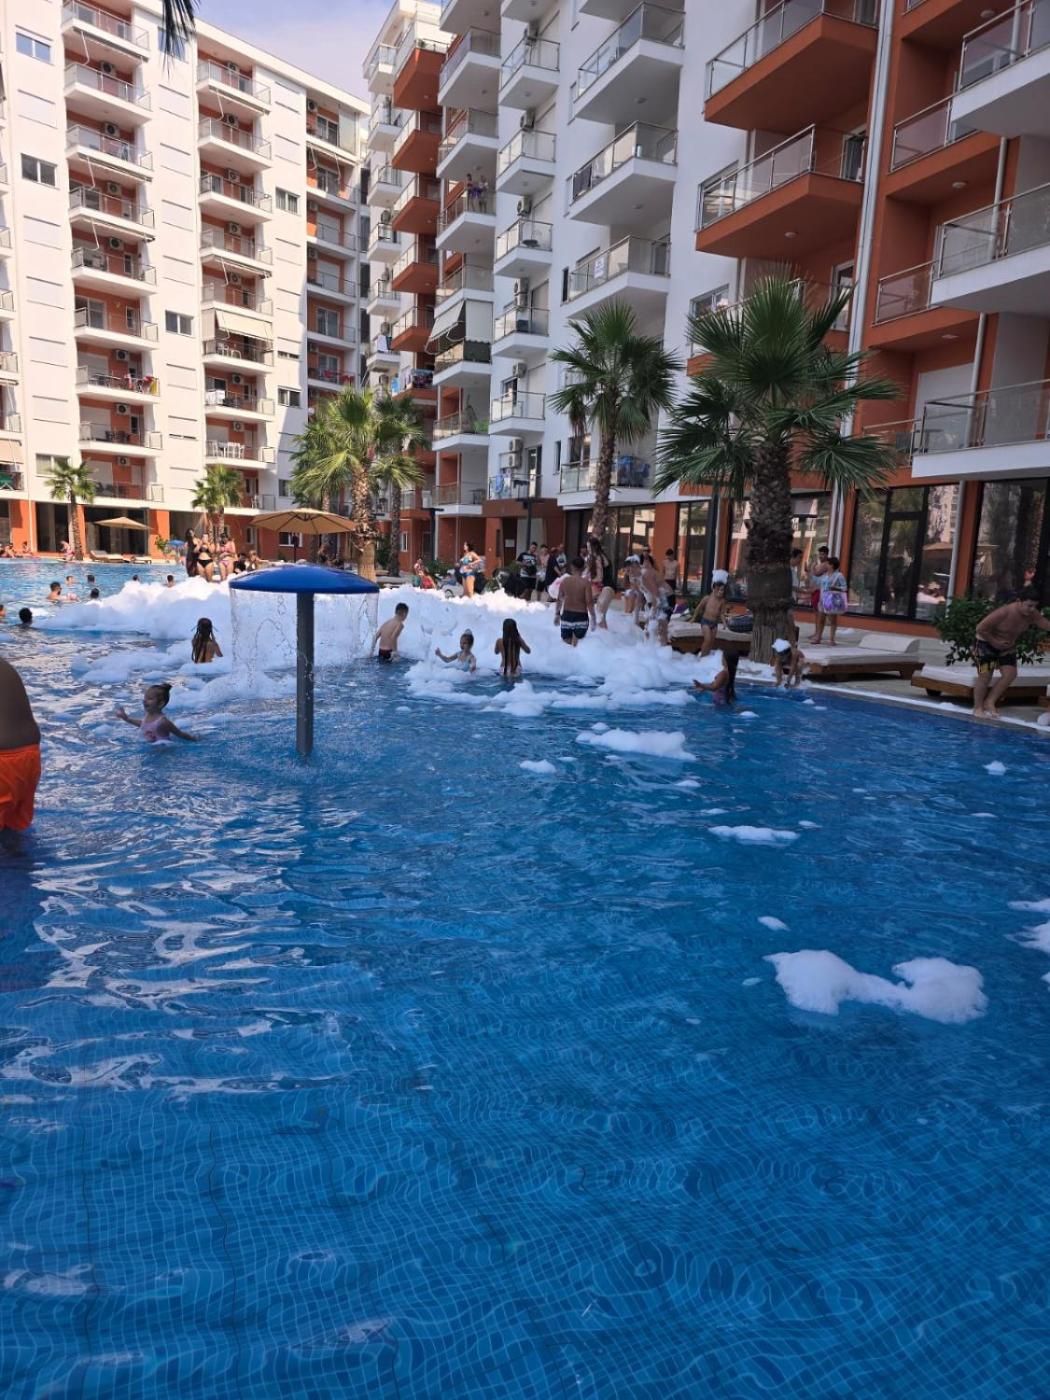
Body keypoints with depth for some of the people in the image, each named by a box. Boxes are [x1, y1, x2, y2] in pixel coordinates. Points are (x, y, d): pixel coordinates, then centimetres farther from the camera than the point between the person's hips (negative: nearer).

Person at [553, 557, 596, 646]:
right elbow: (589, 602, -12)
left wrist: (557, 614, 19)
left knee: (566, 645, 11)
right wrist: (593, 618, -3)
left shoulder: (565, 581, 1)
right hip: (581, 617, -3)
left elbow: (559, 600, 7)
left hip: (566, 616, 3)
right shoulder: (586, 582, -9)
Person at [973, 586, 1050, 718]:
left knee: (1010, 674, -6)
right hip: (986, 644, -7)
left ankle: (989, 702, 3)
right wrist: (995, 642, -22)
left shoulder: (1032, 614, -11)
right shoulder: (1003, 613, -30)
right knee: (985, 676, -7)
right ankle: (978, 708, 3)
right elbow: (981, 628, -27)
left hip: (1007, 646, 7)